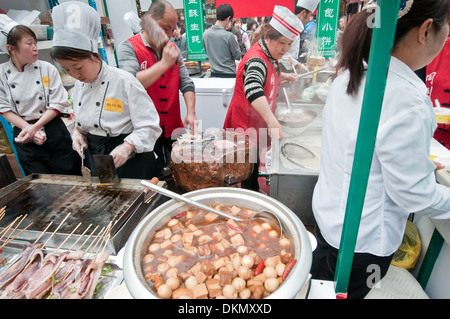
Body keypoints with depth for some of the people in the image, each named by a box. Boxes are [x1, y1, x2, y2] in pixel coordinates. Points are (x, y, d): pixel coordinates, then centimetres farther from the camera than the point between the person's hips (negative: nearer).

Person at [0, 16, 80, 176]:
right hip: (24, 135, 1)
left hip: (52, 130, -1)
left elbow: (57, 105, -6)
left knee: (69, 175, 5)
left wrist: (34, 127, -15)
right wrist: (30, 129, -12)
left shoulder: (47, 68, -6)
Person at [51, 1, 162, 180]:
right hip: (96, 160, 7)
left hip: (131, 162, -6)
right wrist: (77, 132, -1)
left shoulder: (124, 81, -18)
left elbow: (149, 127, -19)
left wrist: (126, 147, -32)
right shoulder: (79, 87, 6)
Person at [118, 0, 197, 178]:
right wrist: (164, 63, -18)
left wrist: (191, 113, -8)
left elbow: (186, 83, 8)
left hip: (174, 130, 5)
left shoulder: (173, 50, 12)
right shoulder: (128, 48, -4)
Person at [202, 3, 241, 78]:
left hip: (214, 74, 5)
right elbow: (237, 56, -5)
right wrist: (235, 41, 8)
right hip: (229, 75, -5)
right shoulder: (229, 36, -16)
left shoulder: (205, 34, 0)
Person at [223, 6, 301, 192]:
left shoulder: (270, 55, 3)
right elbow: (253, 88, -47)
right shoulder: (256, 60, -27)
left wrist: (284, 77, 11)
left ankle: (254, 194, 43)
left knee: (255, 163, 24)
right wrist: (272, 121, -57)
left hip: (259, 124, 10)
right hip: (246, 126, -10)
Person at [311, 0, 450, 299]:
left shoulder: (353, 74, -3)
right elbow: (413, 193, -21)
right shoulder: (407, 97, -28)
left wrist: (417, 160, 15)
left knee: (318, 286, 28)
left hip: (328, 211, 7)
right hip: (363, 239, -6)